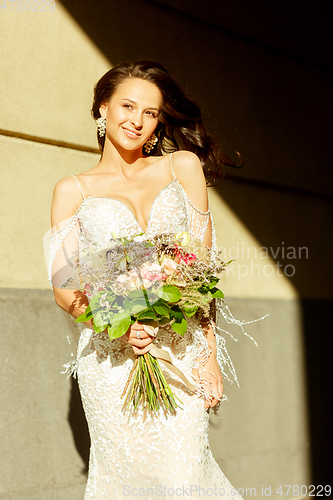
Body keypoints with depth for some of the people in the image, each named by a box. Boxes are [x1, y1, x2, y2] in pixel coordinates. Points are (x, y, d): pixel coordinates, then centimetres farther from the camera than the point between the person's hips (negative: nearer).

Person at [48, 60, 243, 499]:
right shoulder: (73, 190, 10)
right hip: (111, 355, 0)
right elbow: (63, 284, 4)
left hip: (181, 349, 0)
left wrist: (209, 352, -3)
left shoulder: (183, 166, 11)